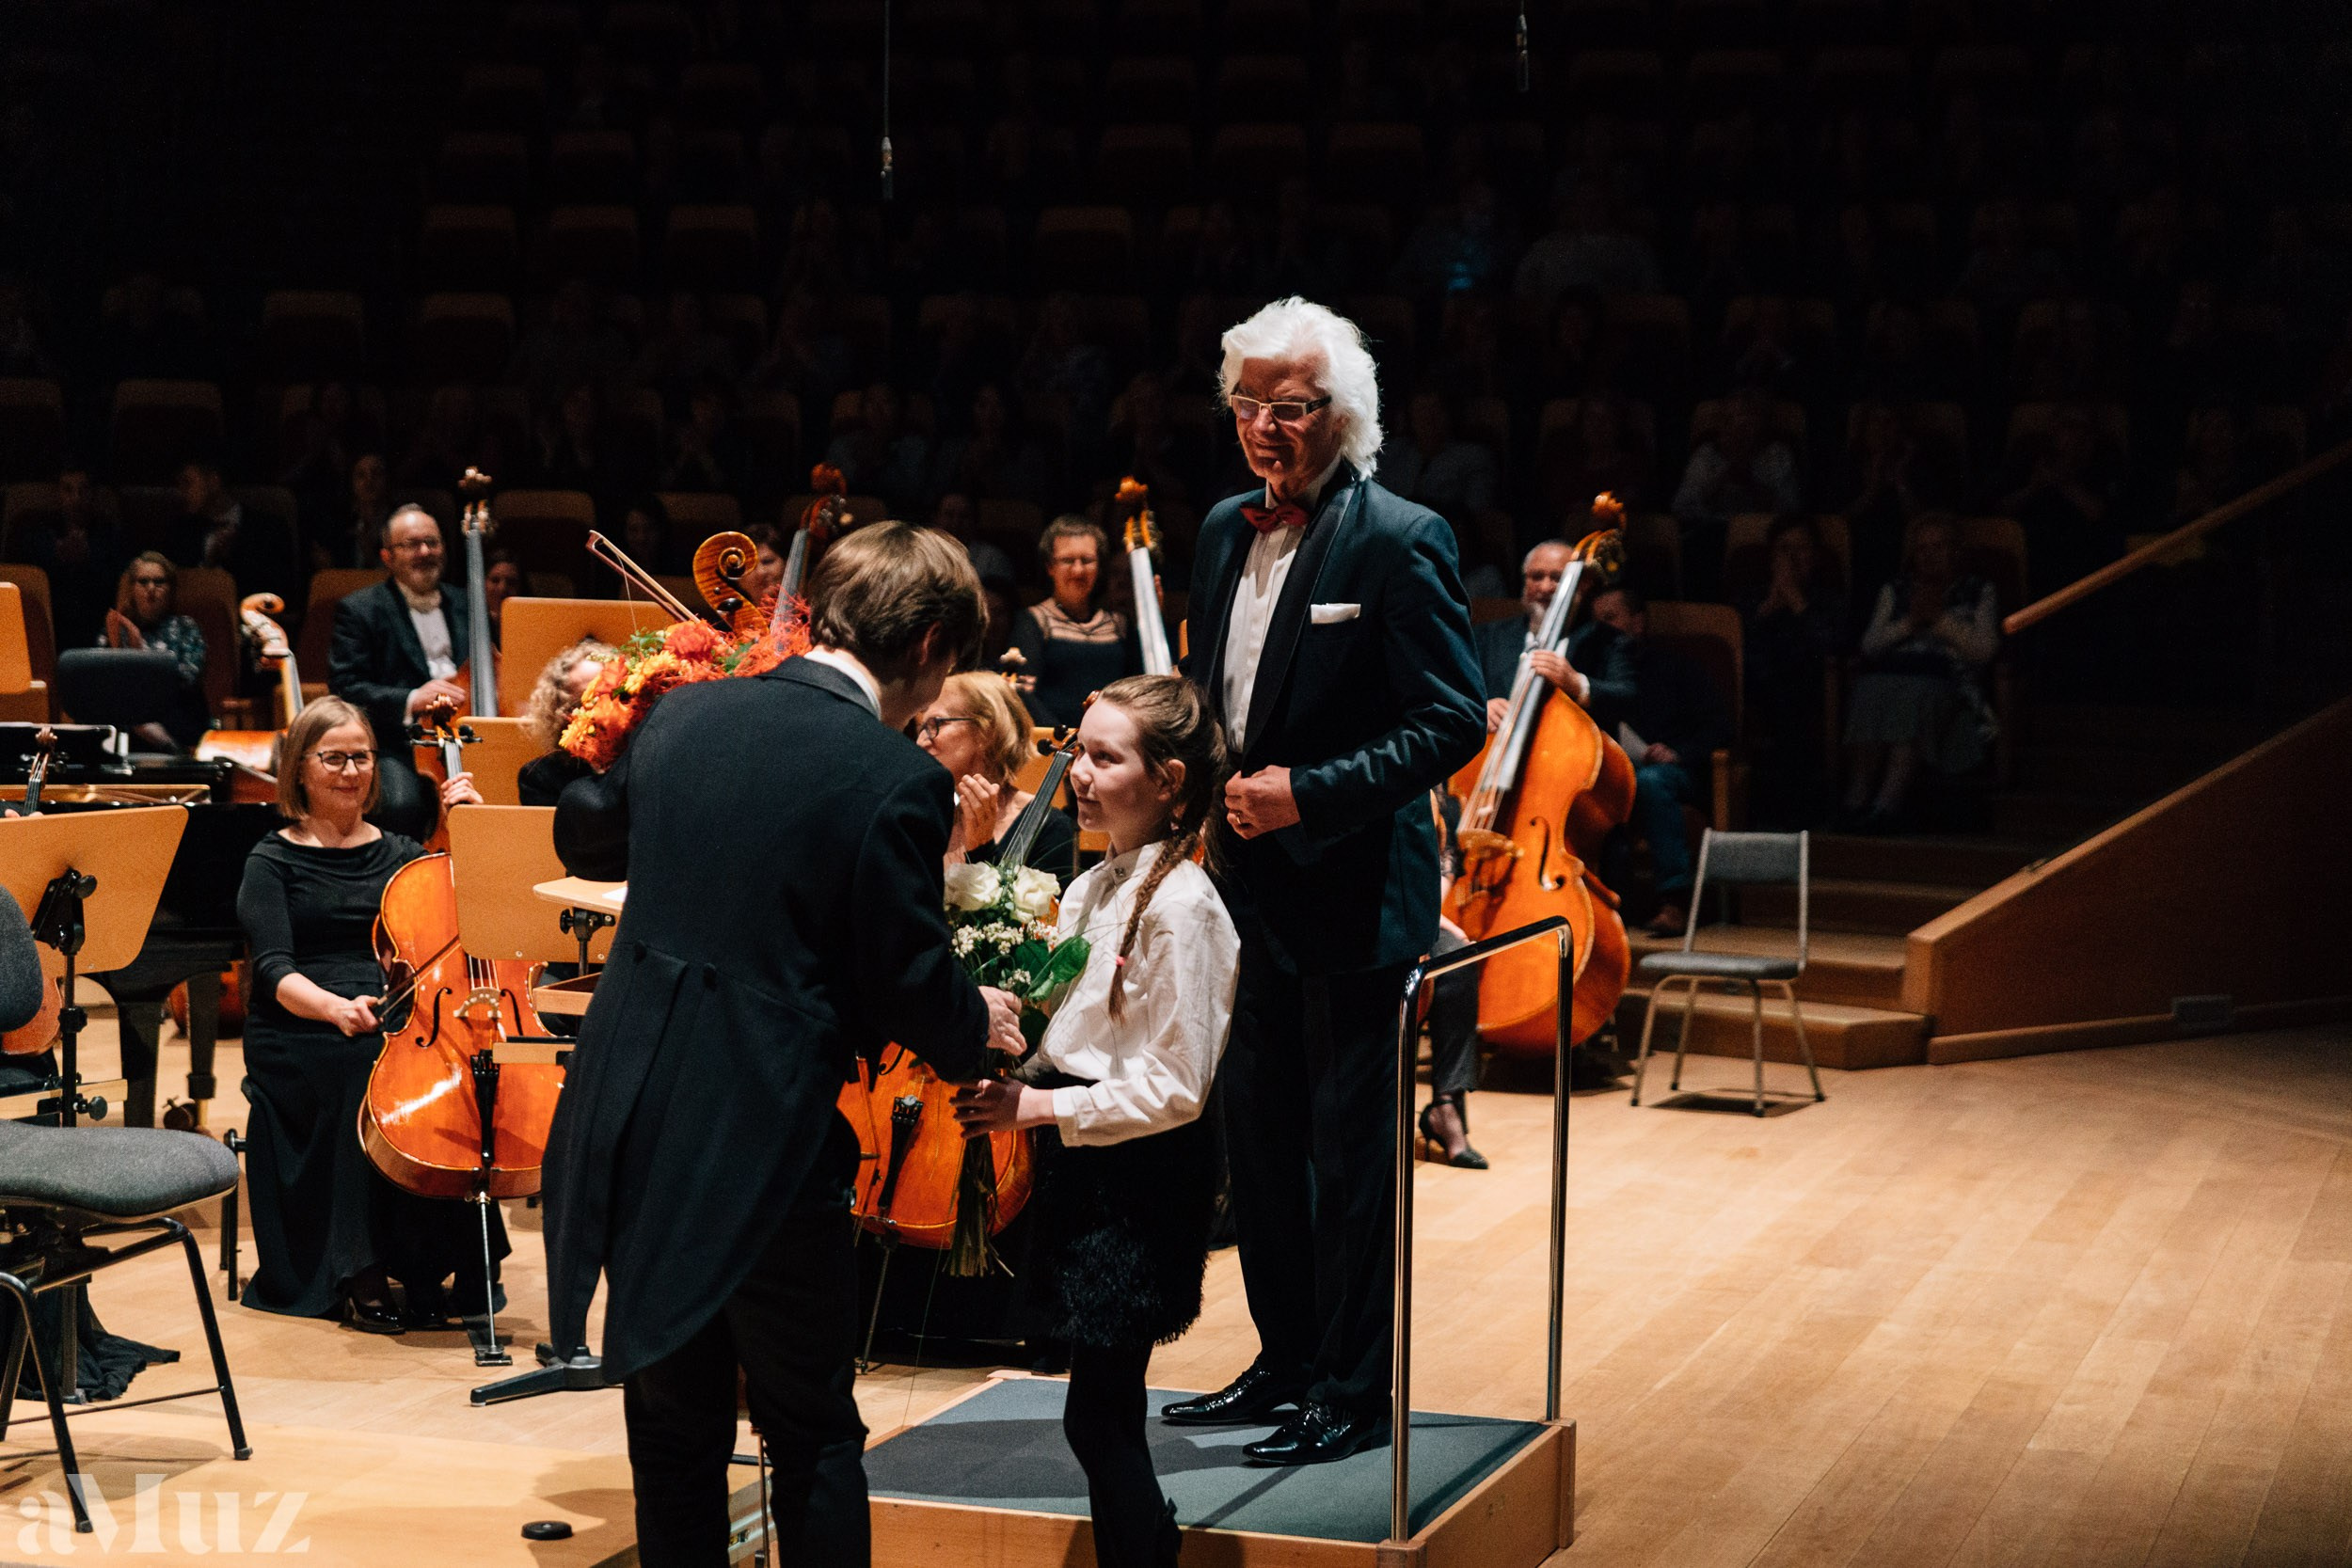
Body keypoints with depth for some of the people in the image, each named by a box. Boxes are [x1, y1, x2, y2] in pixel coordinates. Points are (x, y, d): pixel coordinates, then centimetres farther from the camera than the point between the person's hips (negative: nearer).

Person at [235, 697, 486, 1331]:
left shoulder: (398, 852, 18)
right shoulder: (273, 863, 6)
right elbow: (275, 969, -8)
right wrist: (334, 1008, -28)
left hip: (397, 1020, 3)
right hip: (299, 1038, -3)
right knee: (374, 1068, -35)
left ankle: (426, 1268, -22)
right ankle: (361, 1274, -27)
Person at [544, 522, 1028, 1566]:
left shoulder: (683, 716, 4)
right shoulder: (897, 781, -14)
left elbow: (582, 835, 22)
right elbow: (913, 991, -9)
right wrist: (979, 1025, 12)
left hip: (628, 1120, 5)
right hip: (762, 1150, -5)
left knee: (673, 1421, 17)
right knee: (812, 1435, 11)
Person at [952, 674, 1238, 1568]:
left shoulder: (1180, 905, -17)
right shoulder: (1092, 889, 10)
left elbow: (1174, 1088, -18)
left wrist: (1042, 1108, -18)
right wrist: (1006, 1070, -2)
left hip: (1144, 1173, -8)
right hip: (1086, 1165, 8)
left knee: (1099, 1413, -5)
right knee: (1107, 1410, 14)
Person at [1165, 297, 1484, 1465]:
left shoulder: (1399, 544, -12)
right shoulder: (1224, 531, 10)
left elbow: (1450, 723, -16)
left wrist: (1308, 792, -22)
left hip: (1349, 895, -7)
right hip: (1245, 885, 8)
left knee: (1350, 1151, 1)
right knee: (1256, 1135, 16)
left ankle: (1353, 1396, 11)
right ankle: (1286, 1360, 30)